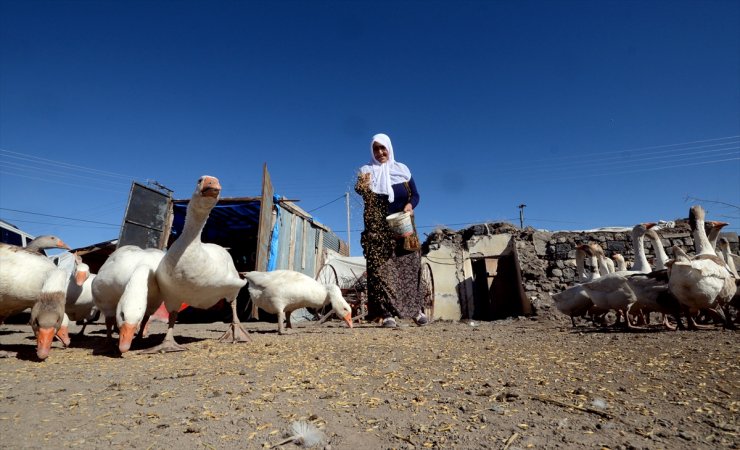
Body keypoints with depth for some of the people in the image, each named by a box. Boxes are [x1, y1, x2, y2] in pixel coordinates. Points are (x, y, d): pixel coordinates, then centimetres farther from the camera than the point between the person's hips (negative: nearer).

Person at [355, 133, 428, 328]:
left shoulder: (402, 170, 10)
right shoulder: (367, 170, 6)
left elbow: (415, 194, 8)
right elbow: (360, 190, -10)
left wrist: (410, 205, -14)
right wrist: (362, 186, -34)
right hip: (378, 228, -2)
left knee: (409, 265, 0)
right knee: (382, 267, -7)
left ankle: (416, 308, 9)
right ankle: (387, 313, -8)